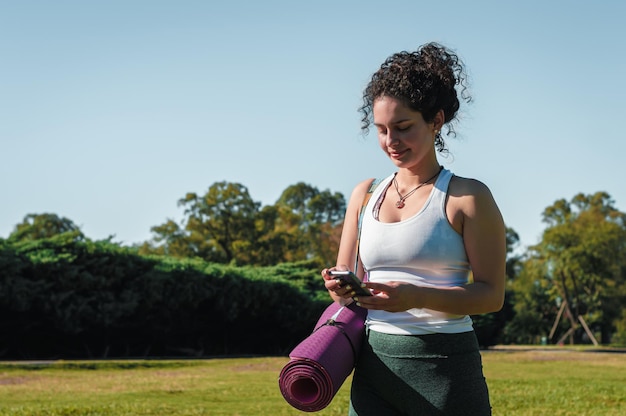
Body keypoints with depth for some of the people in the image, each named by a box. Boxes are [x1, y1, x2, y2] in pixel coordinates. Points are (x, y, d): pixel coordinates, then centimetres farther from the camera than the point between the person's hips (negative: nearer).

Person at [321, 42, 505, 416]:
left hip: (445, 368, -4)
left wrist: (417, 296, -22)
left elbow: (492, 294, -7)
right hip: (374, 367, 4)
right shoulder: (365, 195, 12)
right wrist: (343, 289, -8)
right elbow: (347, 277, 17)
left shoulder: (467, 197, -4)